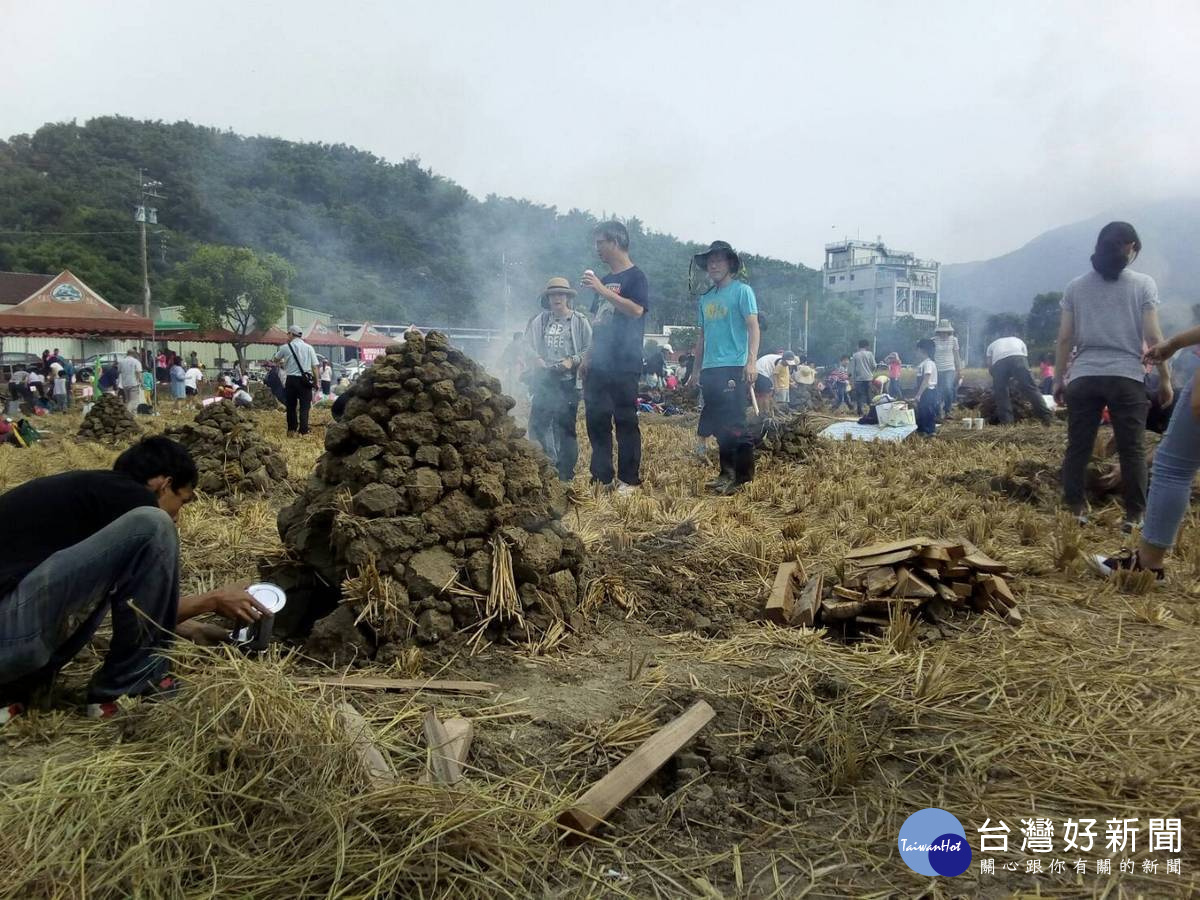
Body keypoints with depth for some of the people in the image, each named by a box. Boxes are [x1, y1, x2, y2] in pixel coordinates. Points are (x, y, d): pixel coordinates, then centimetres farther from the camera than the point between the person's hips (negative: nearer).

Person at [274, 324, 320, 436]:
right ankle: (303, 431, -6)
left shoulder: (286, 347, 0)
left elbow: (276, 359, 19)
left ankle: (291, 430, 26)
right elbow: (314, 367, -4)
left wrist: (282, 363, 39)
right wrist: (316, 382, 2)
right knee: (304, 407, 1)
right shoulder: (309, 348, -1)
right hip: (305, 380, -1)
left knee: (291, 406, 15)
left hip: (291, 380, 1)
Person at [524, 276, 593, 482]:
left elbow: (589, 349, -1)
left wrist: (572, 361, -13)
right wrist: (536, 358, -5)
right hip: (544, 380, 4)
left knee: (565, 427, 0)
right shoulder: (540, 320, 9)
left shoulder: (579, 321, 1)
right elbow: (528, 343, 11)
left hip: (568, 382, -3)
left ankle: (565, 472, 10)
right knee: (537, 424, 5)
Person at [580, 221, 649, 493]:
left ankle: (629, 479, 1)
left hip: (624, 365, -7)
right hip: (598, 365, 7)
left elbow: (636, 310, -20)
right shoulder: (604, 280, 20)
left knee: (625, 421, -4)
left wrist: (601, 289, -21)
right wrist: (588, 356, 16)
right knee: (596, 419, 6)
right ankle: (601, 476, 13)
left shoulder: (635, 277, -3)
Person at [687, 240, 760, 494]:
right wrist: (697, 369, 19)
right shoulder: (706, 298, 18)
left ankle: (743, 476, -1)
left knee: (734, 424, -8)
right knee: (717, 425, 10)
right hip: (710, 370, 7)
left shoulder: (742, 291, -1)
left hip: (734, 368, -7)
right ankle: (727, 472, 19)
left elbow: (753, 327, -9)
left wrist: (752, 361, -21)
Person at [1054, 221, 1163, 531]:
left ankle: (1075, 510, 9)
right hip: (1127, 377, -2)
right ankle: (1133, 515, 8)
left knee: (1078, 447, 6)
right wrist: (1165, 378, 6)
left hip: (1084, 377, 2)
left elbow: (1065, 338, 5)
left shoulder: (1076, 287, 8)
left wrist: (1058, 378, 11)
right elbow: (1153, 337, -2)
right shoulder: (1143, 284, 2)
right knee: (1132, 449, 6)